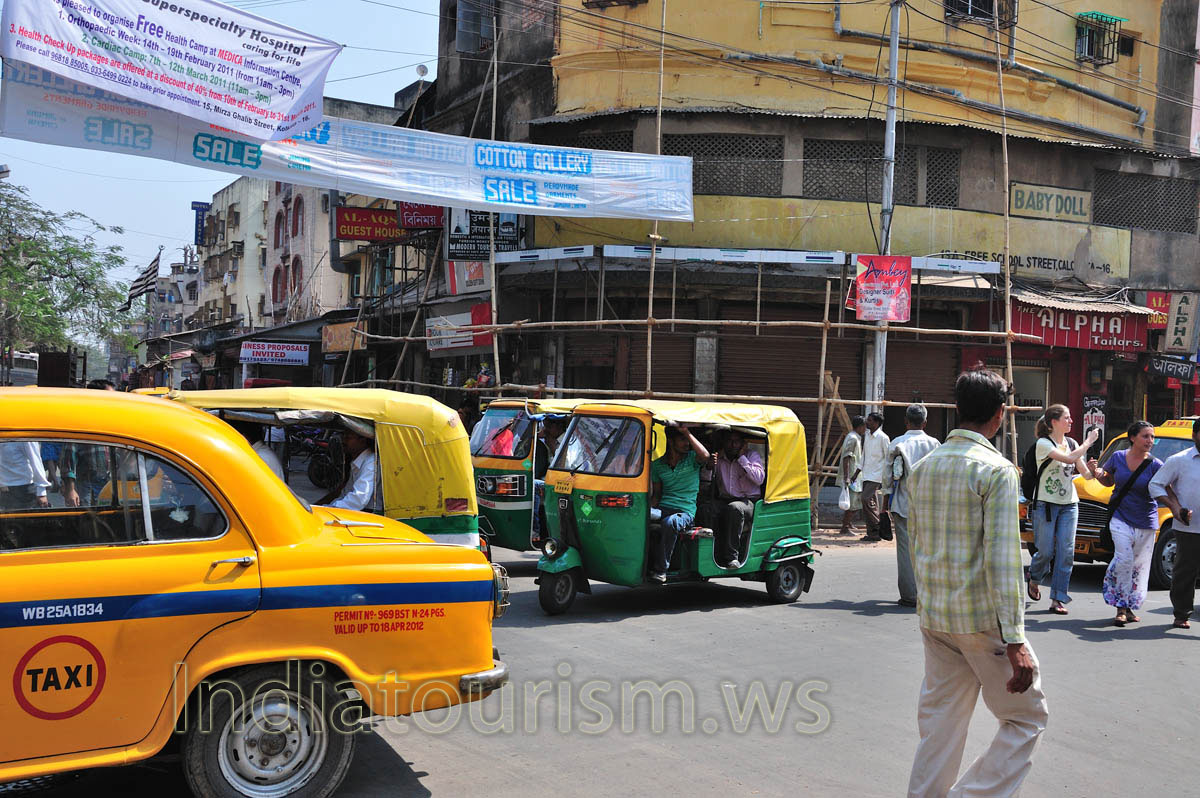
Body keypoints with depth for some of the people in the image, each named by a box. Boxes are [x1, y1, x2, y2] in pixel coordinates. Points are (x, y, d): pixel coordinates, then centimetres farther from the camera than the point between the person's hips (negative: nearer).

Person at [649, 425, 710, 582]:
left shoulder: (692, 458, 6)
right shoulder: (657, 465, 15)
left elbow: (705, 456, -19)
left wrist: (687, 432, -13)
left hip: (685, 512, -3)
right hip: (663, 509, 3)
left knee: (670, 522, -38)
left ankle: (661, 570, -27)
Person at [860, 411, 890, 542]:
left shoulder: (883, 438, -10)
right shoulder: (867, 435, 13)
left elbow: (888, 458, -8)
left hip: (876, 475, -7)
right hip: (866, 475, 8)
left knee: (867, 499, -17)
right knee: (869, 502, 6)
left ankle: (878, 529, -7)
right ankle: (872, 533, 9)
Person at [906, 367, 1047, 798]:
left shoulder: (922, 467, 8)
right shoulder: (996, 471, -13)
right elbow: (1002, 560, -19)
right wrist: (1015, 641, -20)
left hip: (933, 617, 7)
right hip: (982, 618, -7)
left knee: (940, 719, 14)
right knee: (1026, 717, 8)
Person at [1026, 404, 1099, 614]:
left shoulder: (1072, 443, 10)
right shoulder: (1043, 444, -9)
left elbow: (1085, 473, 10)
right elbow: (1069, 458, -23)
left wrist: (1094, 472, -12)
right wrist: (1088, 442, -12)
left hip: (1069, 504, 5)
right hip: (1045, 504, -5)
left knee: (1066, 552, -2)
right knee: (1046, 551, -3)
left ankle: (1058, 599, 1)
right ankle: (1034, 580, 28)